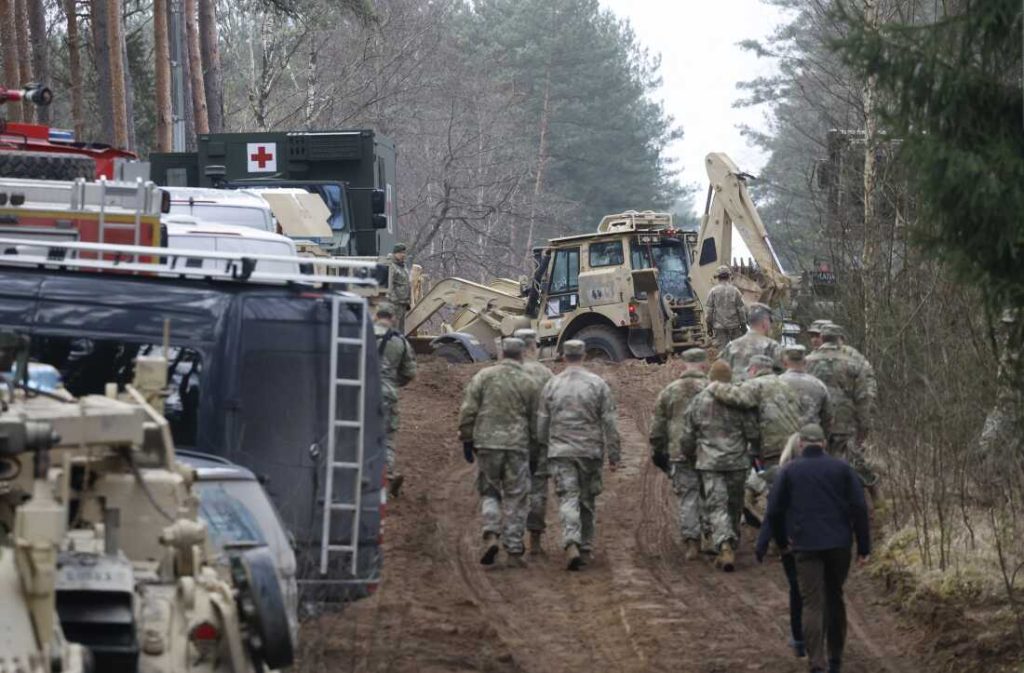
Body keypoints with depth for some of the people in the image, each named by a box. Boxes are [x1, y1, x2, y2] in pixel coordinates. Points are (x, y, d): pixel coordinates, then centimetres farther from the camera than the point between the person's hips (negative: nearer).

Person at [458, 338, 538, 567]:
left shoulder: (483, 376, 1)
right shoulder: (528, 383, 3)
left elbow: (468, 410, -2)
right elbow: (534, 420, 8)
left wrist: (467, 439, 7)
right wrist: (535, 446, 22)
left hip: (487, 443, 0)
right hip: (517, 445, 0)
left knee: (489, 492, 13)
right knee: (515, 498, 5)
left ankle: (491, 535, -9)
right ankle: (514, 550, 4)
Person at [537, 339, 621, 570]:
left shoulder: (552, 385, 2)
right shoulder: (597, 384, -1)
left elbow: (541, 423, 7)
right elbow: (610, 423, -2)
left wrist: (544, 447, 22)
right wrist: (613, 455, 4)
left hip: (560, 452, 0)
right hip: (590, 451, 0)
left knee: (568, 499, -6)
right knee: (588, 501, 14)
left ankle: (571, 545, -26)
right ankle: (586, 548, 21)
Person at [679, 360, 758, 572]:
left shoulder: (699, 401, 1)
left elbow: (687, 437, 6)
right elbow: (752, 433, -4)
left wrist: (688, 457, 24)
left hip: (709, 464, 0)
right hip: (737, 462, 0)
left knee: (717, 507, -5)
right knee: (734, 507, 13)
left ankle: (725, 547, -25)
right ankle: (730, 549, 19)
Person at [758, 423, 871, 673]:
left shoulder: (789, 471, 2)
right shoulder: (842, 468, 4)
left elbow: (774, 511, 2)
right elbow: (859, 508, -2)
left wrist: (782, 541, 18)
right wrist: (864, 547, 2)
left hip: (806, 546, -2)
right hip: (839, 545, 2)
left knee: (812, 605, -3)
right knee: (835, 599, 19)